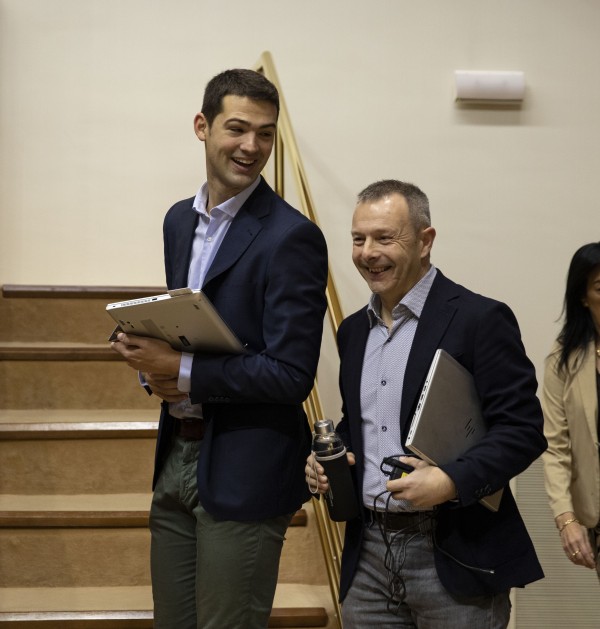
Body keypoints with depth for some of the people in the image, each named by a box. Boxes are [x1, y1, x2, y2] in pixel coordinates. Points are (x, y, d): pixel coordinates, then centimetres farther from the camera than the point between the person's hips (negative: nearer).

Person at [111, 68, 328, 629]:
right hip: (177, 457, 7)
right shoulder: (180, 219, 10)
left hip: (244, 471, -7)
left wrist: (182, 372, -20)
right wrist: (148, 357, -3)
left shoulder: (291, 236, -15)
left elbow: (291, 374, -19)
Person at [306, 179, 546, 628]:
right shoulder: (354, 330, 13)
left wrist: (452, 481, -24)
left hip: (454, 557, -5)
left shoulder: (480, 319, -8)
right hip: (368, 553, 6)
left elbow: (524, 429, -12)